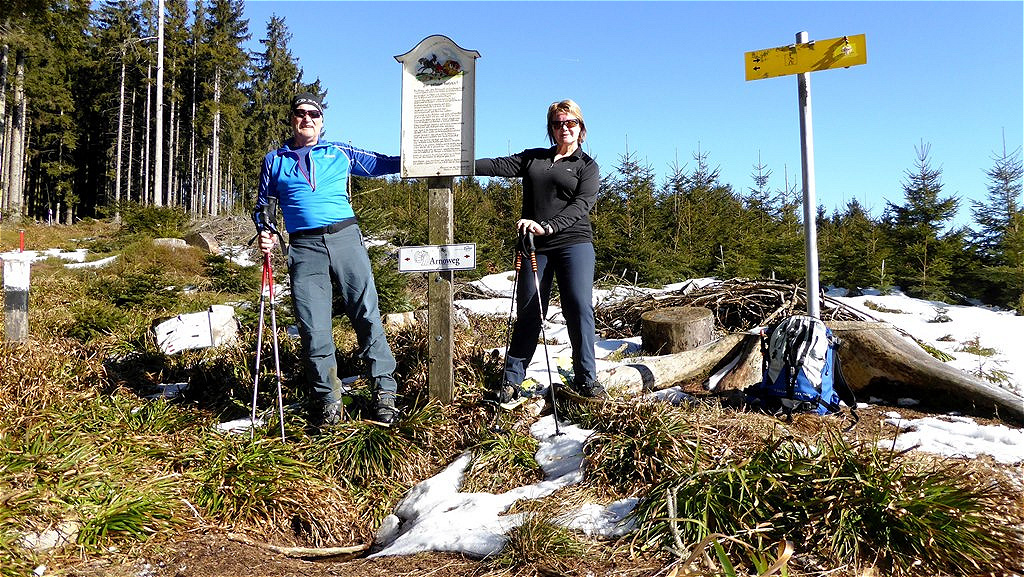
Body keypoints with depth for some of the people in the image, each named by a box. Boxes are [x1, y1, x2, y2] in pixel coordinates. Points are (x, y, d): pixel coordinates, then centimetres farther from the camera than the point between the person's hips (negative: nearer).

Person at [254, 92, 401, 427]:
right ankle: (328, 400, 8)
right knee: (313, 327, -4)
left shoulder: (339, 153, 17)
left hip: (346, 238, 0)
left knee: (367, 314, -5)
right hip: (304, 247, 0)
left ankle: (384, 391, 3)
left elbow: (380, 164, 19)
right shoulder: (275, 161, 18)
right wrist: (264, 232, 1)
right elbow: (263, 206, 21)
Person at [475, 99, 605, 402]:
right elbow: (499, 166, 8)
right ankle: (512, 378, 9)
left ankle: (586, 377, 1)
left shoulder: (587, 166, 8)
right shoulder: (532, 158, 19)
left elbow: (582, 204, -7)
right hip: (534, 246, 2)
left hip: (573, 243, -2)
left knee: (579, 307, -11)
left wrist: (547, 227, -22)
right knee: (528, 311, 1)